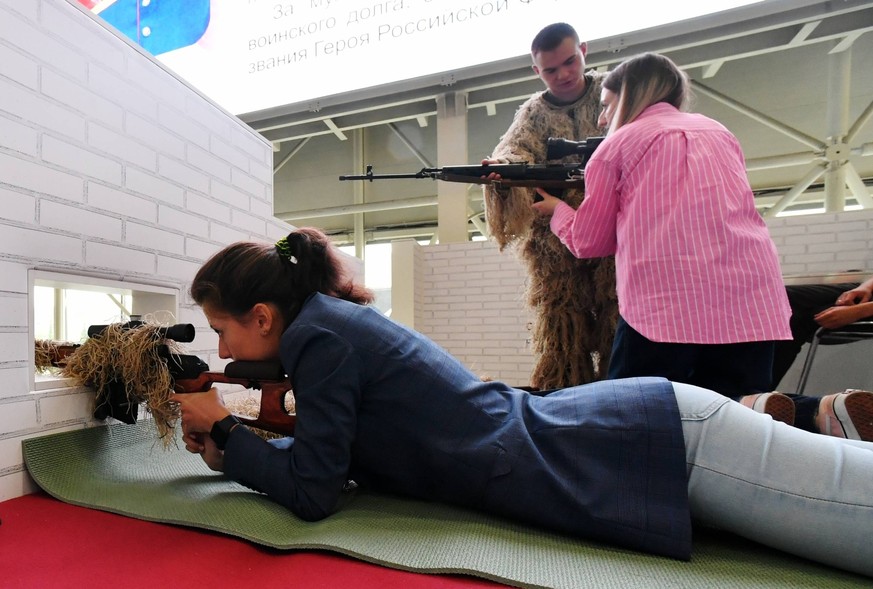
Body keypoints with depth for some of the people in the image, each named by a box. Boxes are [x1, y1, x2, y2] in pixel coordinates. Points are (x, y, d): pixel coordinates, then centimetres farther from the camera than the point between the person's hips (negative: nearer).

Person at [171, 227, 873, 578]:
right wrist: (230, 450, 14)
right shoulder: (333, 317, 11)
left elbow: (314, 492, -11)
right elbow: (331, 456, 20)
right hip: (611, 432, 8)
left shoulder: (317, 333, -14)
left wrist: (224, 429, 2)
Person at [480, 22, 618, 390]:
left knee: (620, 330, -5)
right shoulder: (533, 113, 12)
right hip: (556, 241, 1)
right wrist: (499, 169, -30)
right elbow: (517, 152, -7)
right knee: (560, 331, 2)